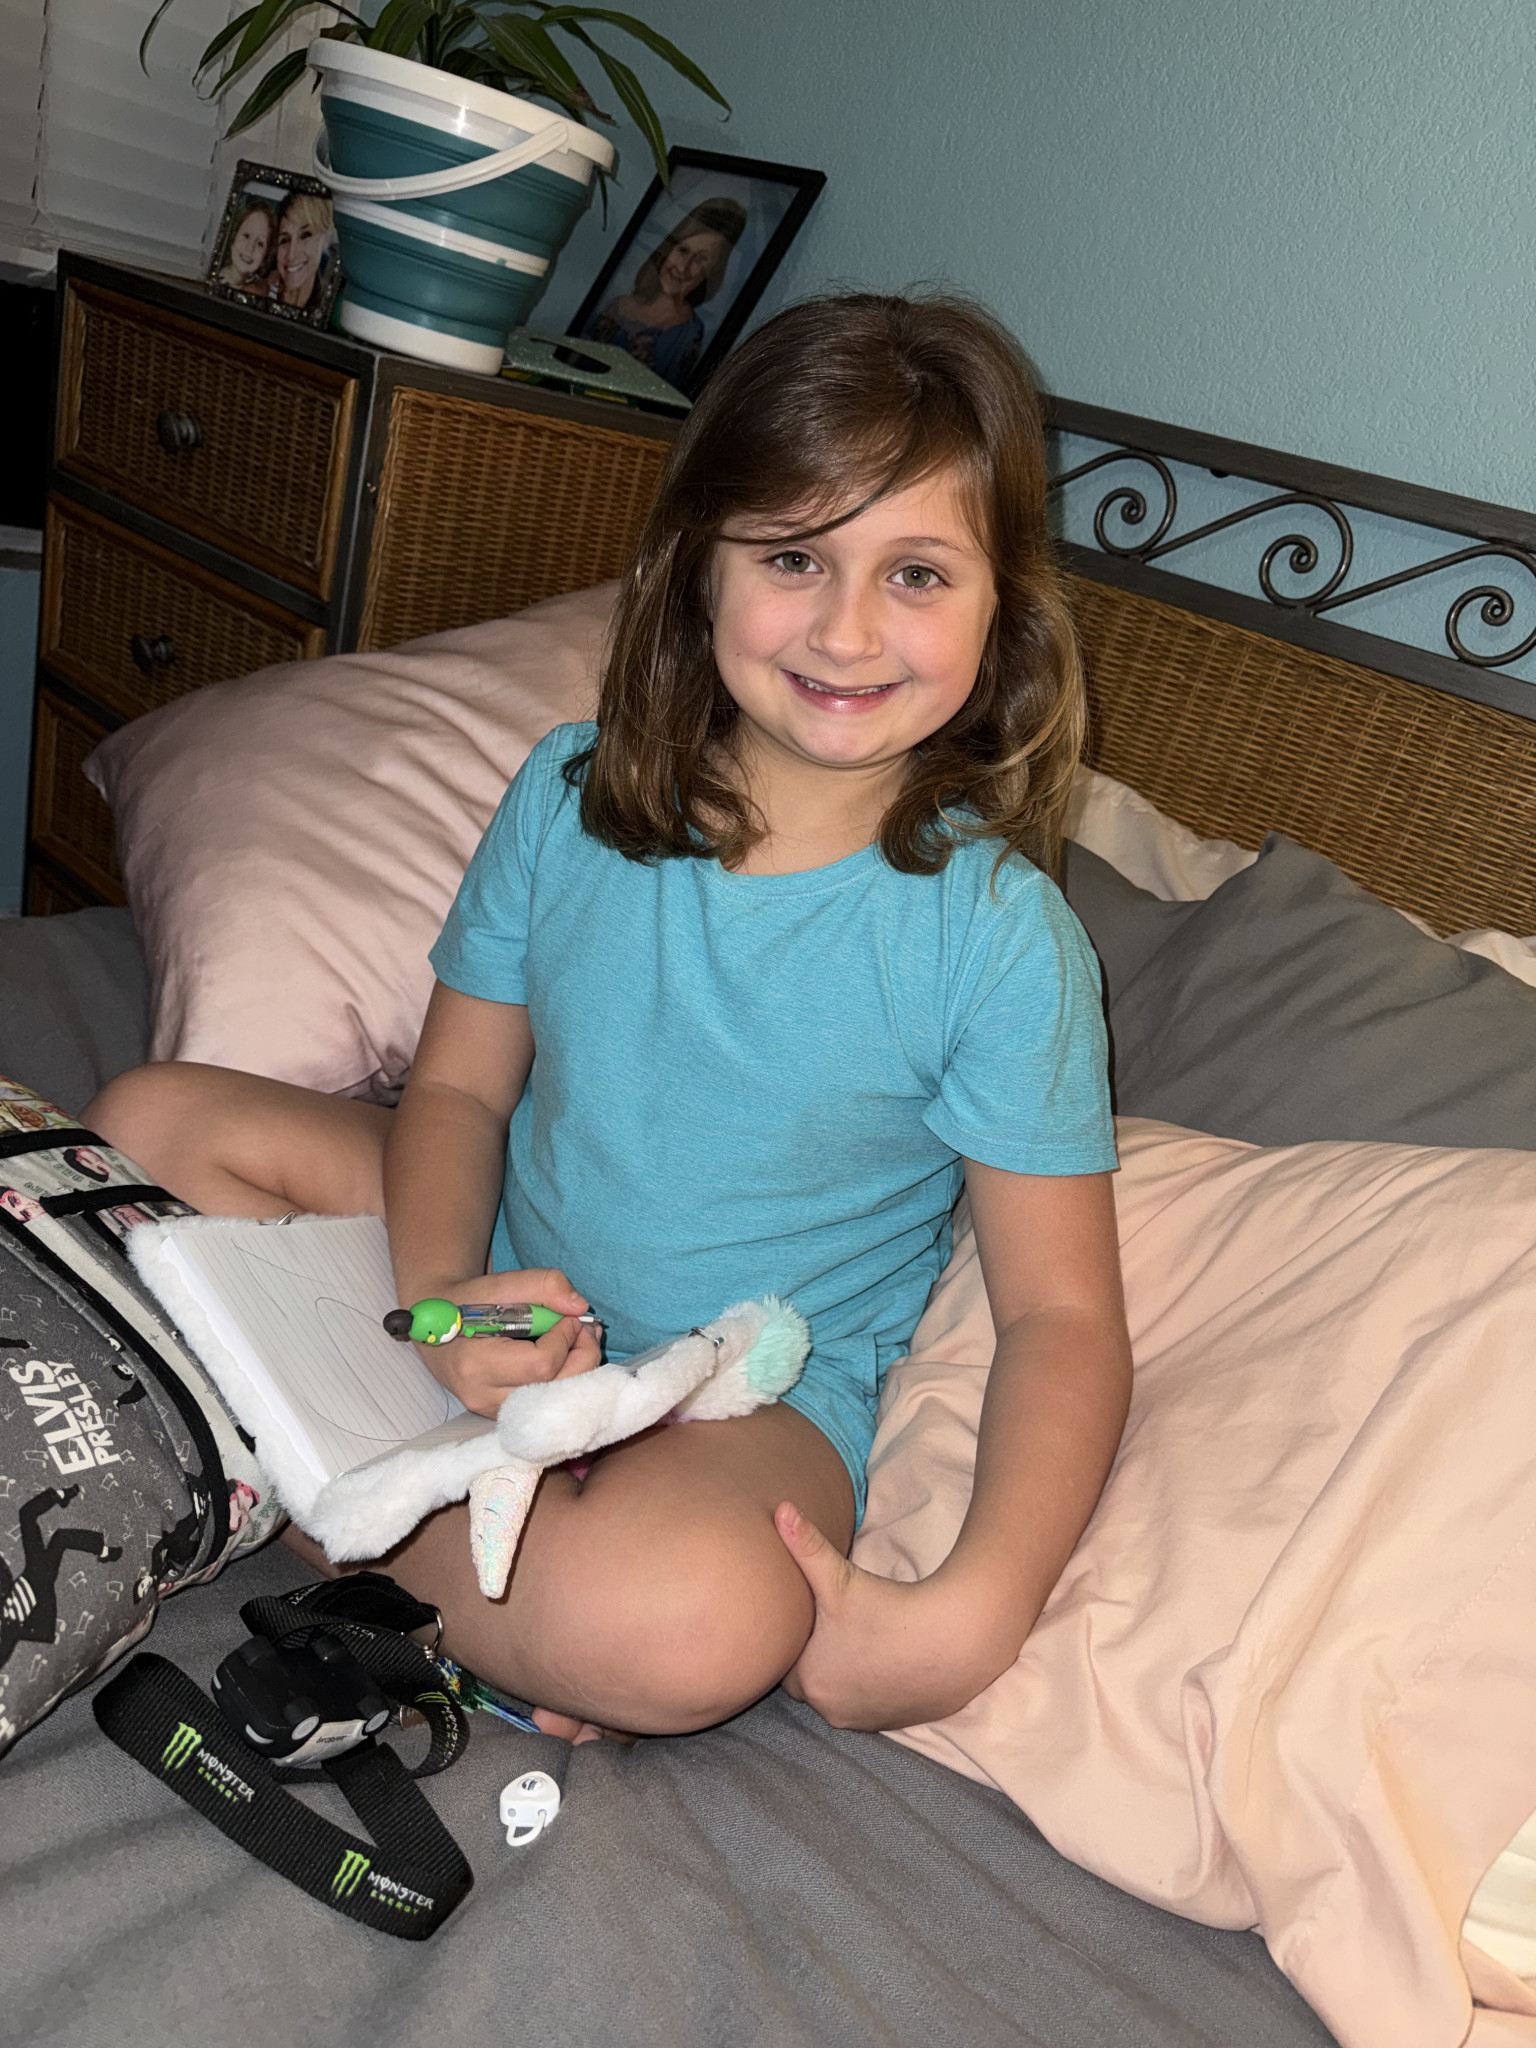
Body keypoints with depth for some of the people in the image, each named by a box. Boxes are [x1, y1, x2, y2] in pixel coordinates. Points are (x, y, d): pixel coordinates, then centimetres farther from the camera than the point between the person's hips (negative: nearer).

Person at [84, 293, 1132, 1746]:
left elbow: (1061, 1316, -15)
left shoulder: (997, 938, -19)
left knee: (692, 1623, -37)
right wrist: (437, 1293, -20)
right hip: (513, 1291, 5)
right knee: (150, 1124, -2)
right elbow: (460, 1083, 1)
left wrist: (975, 1613, -29)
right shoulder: (570, 797, -8)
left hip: (752, 1400, -4)